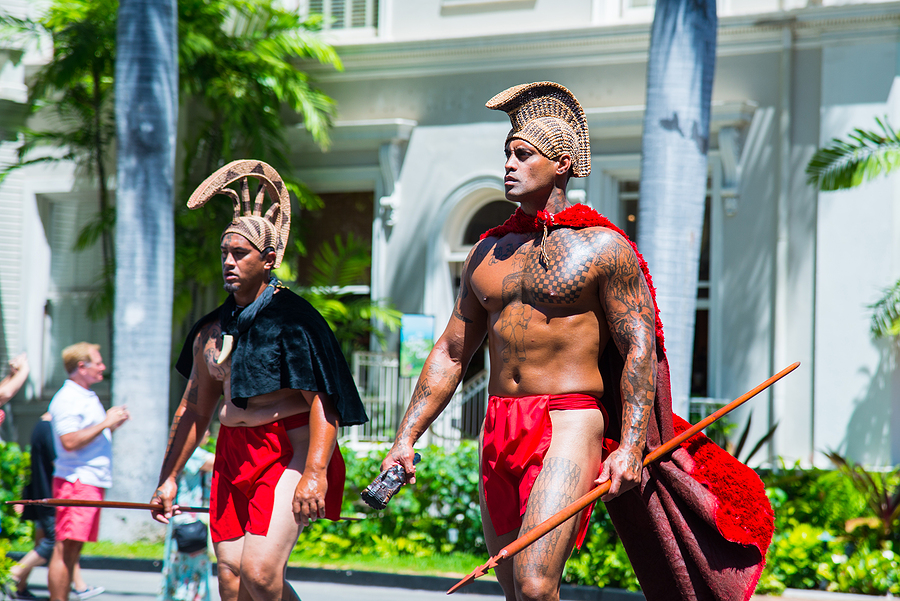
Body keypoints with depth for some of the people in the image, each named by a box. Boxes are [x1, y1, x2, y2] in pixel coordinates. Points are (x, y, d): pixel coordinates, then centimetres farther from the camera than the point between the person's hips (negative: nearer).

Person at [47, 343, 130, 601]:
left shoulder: (88, 397, 21)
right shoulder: (67, 400, -11)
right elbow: (69, 441, -22)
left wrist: (114, 424, 11)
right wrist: (106, 423, -17)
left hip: (93, 482, 10)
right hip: (75, 482, -10)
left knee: (73, 550, 10)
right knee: (64, 550, -10)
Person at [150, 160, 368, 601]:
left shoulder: (293, 318, -9)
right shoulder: (212, 329, 13)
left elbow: (323, 400, -16)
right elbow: (194, 409, 22)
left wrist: (315, 473, -26)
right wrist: (169, 478, 20)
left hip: (290, 451, -7)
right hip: (233, 455, 7)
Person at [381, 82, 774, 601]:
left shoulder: (602, 246, -2)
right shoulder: (488, 254, 15)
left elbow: (638, 348, -6)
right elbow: (450, 354, 18)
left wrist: (630, 447, -17)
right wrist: (407, 437, 10)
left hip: (569, 426, -6)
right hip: (498, 431, 7)